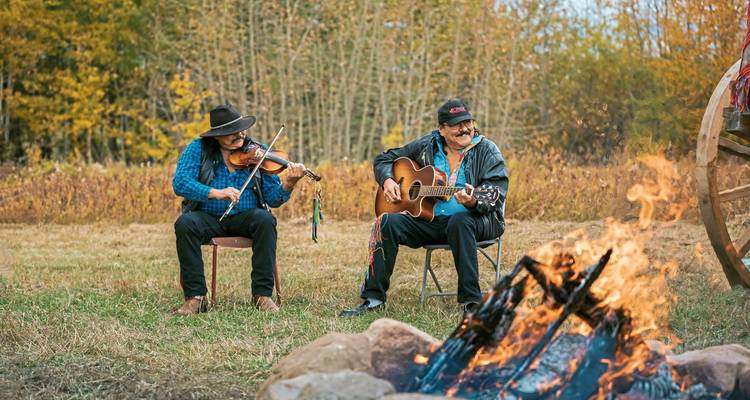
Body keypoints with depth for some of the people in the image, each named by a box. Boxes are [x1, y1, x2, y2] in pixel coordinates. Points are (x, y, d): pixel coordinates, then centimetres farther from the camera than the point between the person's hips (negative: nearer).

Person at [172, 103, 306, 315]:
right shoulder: (199, 149, 0)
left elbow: (272, 199, -1)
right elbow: (180, 183, -15)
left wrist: (288, 184, -23)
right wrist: (215, 193, -28)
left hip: (245, 217, 0)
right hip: (208, 217, 0)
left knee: (265, 220, -31)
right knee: (185, 224, -31)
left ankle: (262, 294, -24)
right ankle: (195, 296, -23)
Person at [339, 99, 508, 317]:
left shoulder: (487, 151, -2)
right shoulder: (427, 146, 9)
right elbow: (384, 158, 20)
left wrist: (473, 203, -34)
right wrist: (387, 180, -2)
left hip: (476, 219, -4)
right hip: (429, 219, 4)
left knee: (459, 222, -40)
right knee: (387, 222, -19)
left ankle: (471, 301, -36)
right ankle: (373, 297, -15)